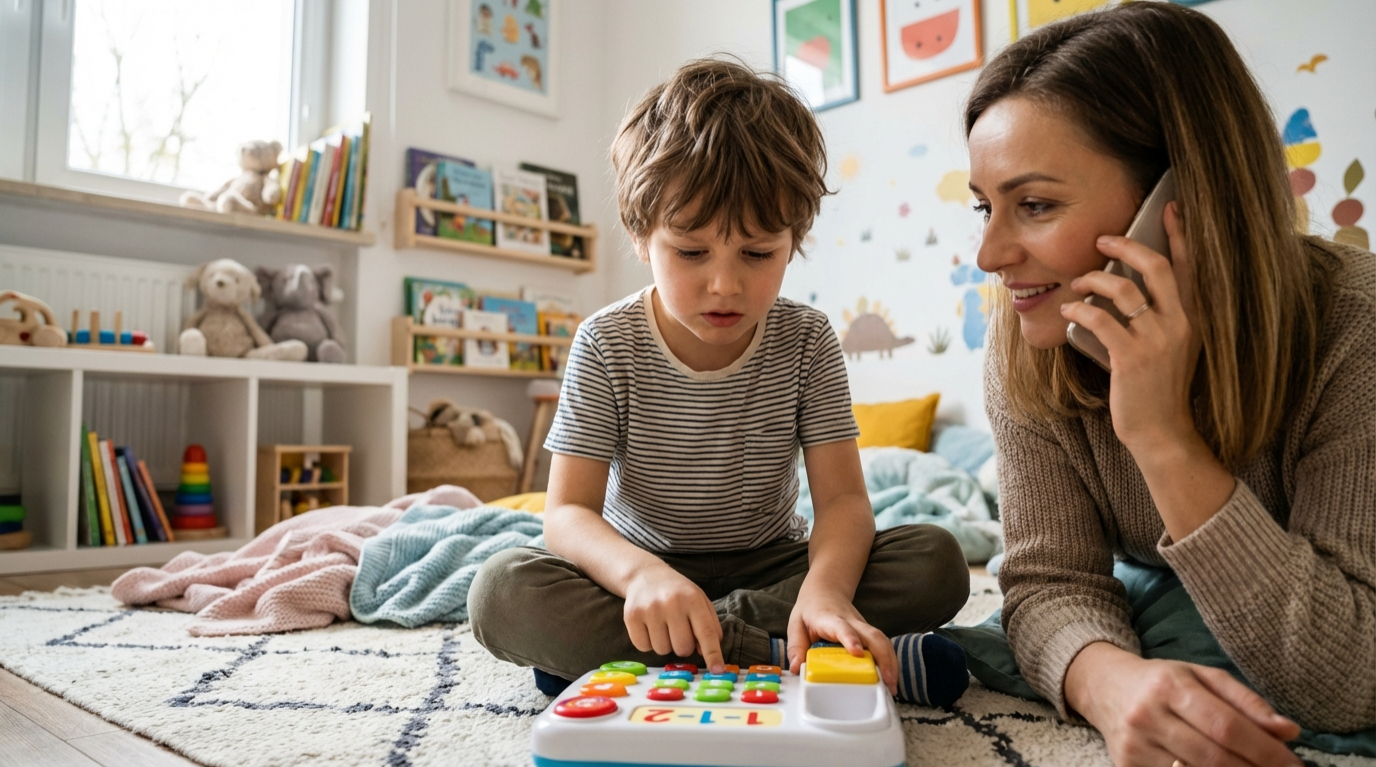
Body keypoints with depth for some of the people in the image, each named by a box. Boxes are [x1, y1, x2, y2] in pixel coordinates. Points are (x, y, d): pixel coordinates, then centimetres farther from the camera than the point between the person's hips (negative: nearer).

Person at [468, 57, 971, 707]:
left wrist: (826, 586, -38)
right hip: (639, 569, -1)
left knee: (936, 562, -21)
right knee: (501, 592, -28)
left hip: (771, 566, 2)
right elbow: (568, 512, -17)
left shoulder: (807, 343, -9)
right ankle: (773, 652, -26)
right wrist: (642, 573, -41)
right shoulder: (607, 346, -13)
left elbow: (842, 496, -14)